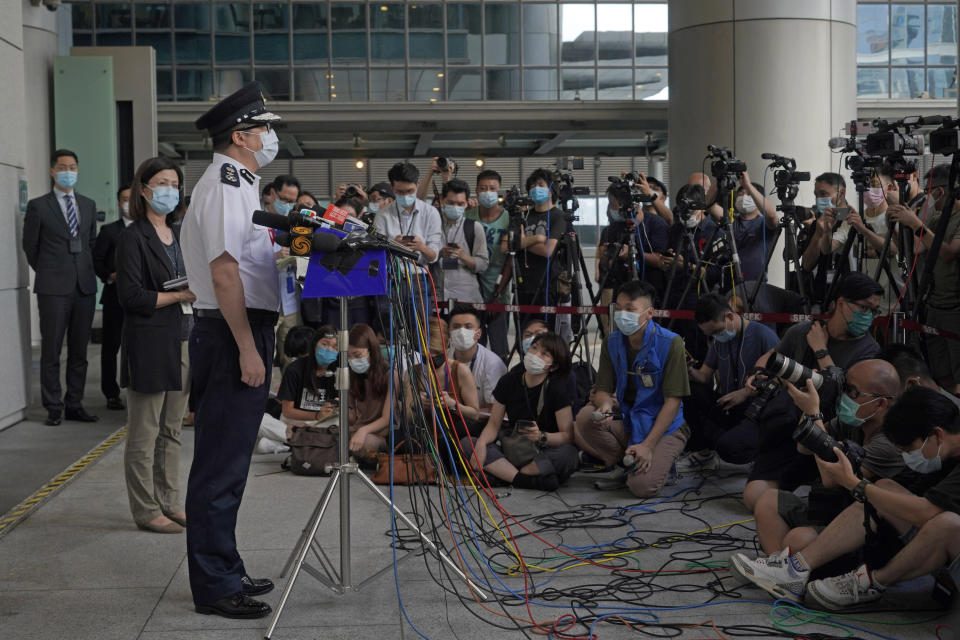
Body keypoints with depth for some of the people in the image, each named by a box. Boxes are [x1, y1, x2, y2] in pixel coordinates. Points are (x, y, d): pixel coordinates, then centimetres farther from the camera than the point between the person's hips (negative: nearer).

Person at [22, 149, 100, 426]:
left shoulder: (89, 205, 13)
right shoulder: (38, 206, 0)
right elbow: (30, 246, 5)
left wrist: (88, 270, 13)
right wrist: (47, 272, 10)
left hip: (85, 286, 4)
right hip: (53, 288, -4)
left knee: (79, 351, 7)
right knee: (51, 351, 0)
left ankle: (74, 405, 14)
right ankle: (54, 408, 6)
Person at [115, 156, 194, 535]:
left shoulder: (178, 234, 16)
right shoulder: (133, 237, -8)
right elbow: (131, 296, -14)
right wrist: (179, 295, -19)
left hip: (182, 341, 8)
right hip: (150, 344, -8)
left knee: (172, 430, 13)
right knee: (144, 434, 0)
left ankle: (169, 503, 21)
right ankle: (146, 511, 7)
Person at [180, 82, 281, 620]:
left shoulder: (238, 183, 19)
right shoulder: (225, 186, -14)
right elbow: (224, 272, -21)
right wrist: (248, 349, -22)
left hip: (244, 336, 11)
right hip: (232, 336, -11)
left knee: (229, 463, 17)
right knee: (221, 465, -3)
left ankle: (225, 573, 28)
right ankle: (216, 587, 5)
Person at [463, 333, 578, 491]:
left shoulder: (556, 388, -11)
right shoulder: (509, 381, 0)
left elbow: (568, 435, -15)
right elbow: (494, 424, 2)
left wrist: (542, 437, -35)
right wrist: (481, 444, -19)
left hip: (545, 452, -4)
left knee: (568, 454, -37)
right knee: (466, 444, -17)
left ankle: (501, 474, -27)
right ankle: (525, 480, -32)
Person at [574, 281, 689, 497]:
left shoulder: (670, 343, -15)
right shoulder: (612, 342, 0)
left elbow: (673, 400, -16)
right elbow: (603, 390, 2)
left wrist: (648, 445, -22)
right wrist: (605, 404, -25)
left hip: (664, 428, -5)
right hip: (627, 425, 5)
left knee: (642, 486, -27)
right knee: (585, 418, -24)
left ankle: (661, 462, 7)